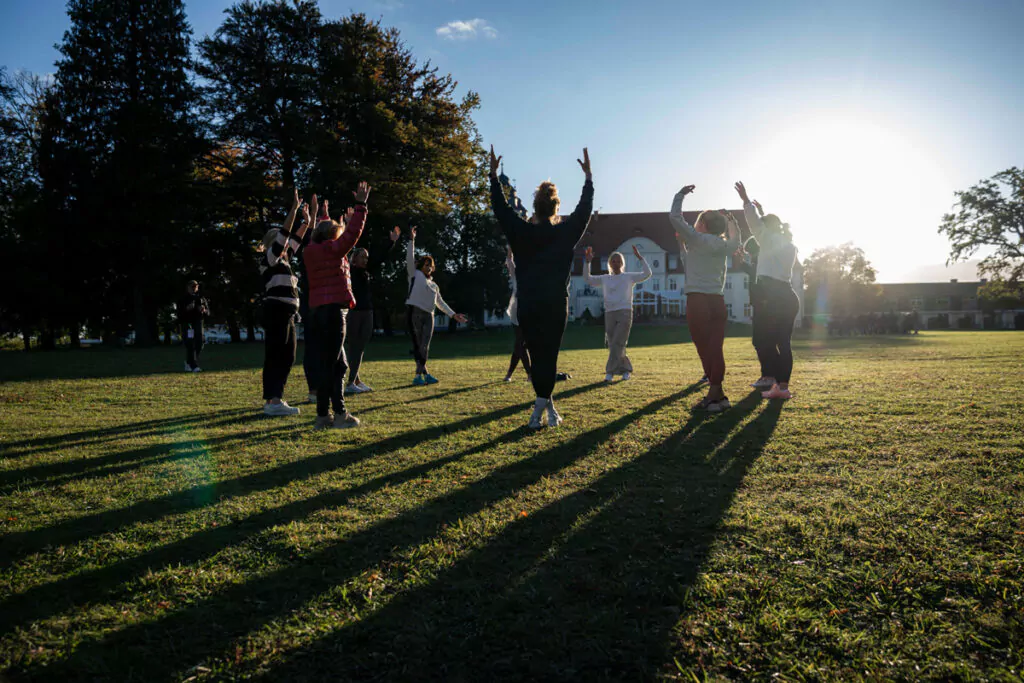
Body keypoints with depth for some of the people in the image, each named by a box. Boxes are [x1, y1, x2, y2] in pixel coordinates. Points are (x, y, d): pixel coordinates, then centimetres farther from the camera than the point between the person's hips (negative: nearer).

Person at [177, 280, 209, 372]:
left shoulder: (201, 299, 14)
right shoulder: (183, 300, 4)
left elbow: (208, 312, 10)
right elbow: (179, 313, -4)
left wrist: (204, 310, -13)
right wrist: (187, 309, -22)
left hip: (198, 324, 4)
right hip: (187, 324, -4)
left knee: (199, 345, 4)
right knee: (190, 346, -10)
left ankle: (188, 363, 25)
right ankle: (194, 366, -12)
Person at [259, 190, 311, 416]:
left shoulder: (283, 259, 18)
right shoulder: (269, 259, -5)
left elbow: (296, 239, 26)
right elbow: (284, 234, -13)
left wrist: (307, 220, 24)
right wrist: (294, 209, -13)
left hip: (286, 313, 10)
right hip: (276, 311, -10)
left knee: (287, 356, 10)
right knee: (274, 356, -9)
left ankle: (275, 399, 16)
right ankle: (273, 401, -9)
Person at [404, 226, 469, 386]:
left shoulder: (434, 285, 25)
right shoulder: (415, 275, 11)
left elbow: (441, 303, 28)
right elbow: (409, 258, -1)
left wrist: (454, 314, 22)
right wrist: (412, 240, -7)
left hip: (428, 316, 5)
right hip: (414, 313, -5)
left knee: (424, 346, -5)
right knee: (418, 345, -5)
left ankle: (418, 376, -2)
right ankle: (425, 374, -1)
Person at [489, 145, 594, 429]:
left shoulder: (522, 232, 0)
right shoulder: (565, 233, 1)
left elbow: (501, 209, 10)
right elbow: (585, 210, 13)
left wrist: (494, 176, 19)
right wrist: (588, 177, 21)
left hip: (527, 307, 0)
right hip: (556, 306, 0)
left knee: (537, 355, 7)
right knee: (549, 355, 2)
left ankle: (546, 406, 8)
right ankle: (541, 407, -6)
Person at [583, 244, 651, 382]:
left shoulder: (629, 277, 8)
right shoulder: (604, 279, 15)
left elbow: (647, 274, 0)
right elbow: (588, 278, 11)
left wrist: (640, 257, -6)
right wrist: (587, 262, 1)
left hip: (625, 313, -4)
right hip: (609, 314, 4)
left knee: (618, 343, -13)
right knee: (613, 345, 3)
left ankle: (610, 372, -15)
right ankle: (626, 369, 15)